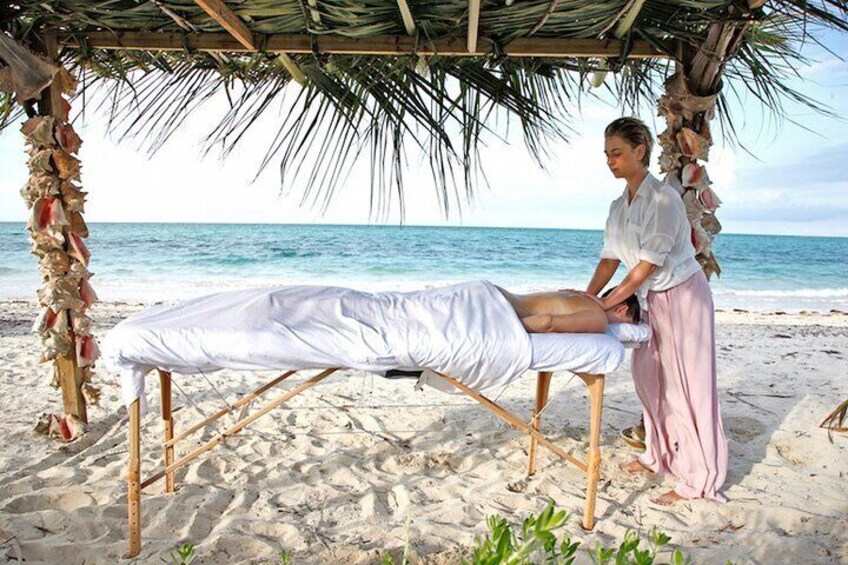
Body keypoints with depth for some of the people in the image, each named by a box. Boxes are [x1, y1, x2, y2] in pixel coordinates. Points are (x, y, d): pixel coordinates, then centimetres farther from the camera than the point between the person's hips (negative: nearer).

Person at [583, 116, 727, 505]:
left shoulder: (663, 197, -19)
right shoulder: (619, 206, 6)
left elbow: (650, 261, -23)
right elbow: (611, 256, 4)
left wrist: (609, 302, -23)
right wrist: (587, 297, -7)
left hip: (682, 294, -8)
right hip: (650, 298, 8)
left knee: (686, 383, -4)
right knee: (650, 377, 13)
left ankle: (698, 478, 7)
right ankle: (661, 455, 30)